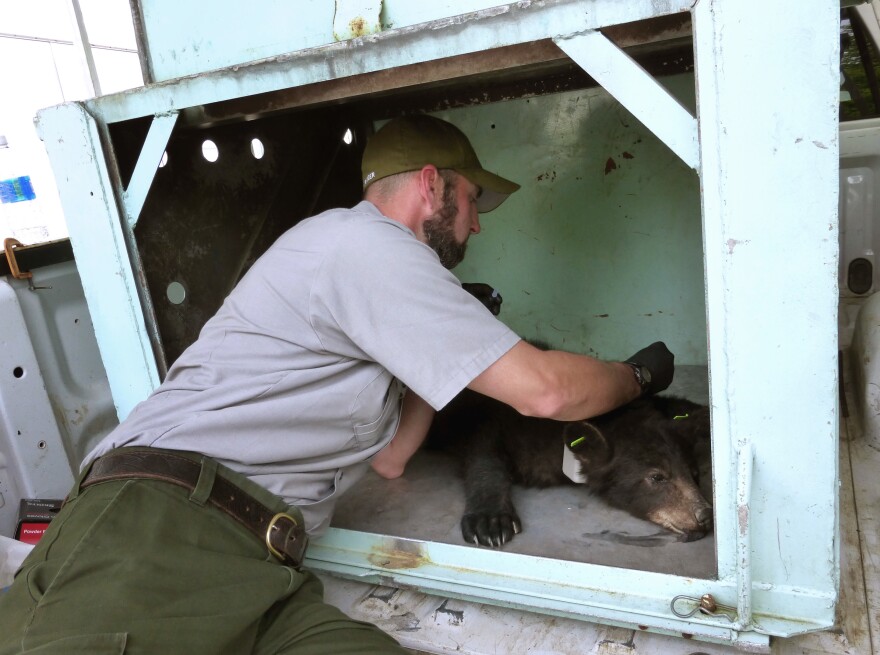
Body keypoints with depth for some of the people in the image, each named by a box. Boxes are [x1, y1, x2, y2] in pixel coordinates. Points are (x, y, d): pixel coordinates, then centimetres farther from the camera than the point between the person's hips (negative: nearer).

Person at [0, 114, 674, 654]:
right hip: (157, 532, -9)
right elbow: (544, 390, -9)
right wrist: (640, 375, 12)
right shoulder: (363, 240, -7)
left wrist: (457, 337, 23)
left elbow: (388, 456, 22)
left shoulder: (365, 284, 23)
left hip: (258, 570, 10)